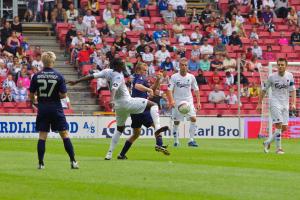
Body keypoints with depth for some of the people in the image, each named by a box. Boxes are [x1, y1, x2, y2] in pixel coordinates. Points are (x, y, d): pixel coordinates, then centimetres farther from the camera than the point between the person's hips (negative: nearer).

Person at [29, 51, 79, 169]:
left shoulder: (36, 76, -3)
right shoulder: (59, 76, -8)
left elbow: (31, 95, 0)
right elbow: (63, 95, -9)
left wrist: (34, 101, 22)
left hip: (42, 109, 2)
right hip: (56, 109, -1)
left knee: (42, 136, 6)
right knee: (65, 134, 3)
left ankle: (41, 163, 3)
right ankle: (73, 161, 1)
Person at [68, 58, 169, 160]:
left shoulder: (107, 72, 3)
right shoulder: (118, 76, -17)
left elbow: (92, 76, 1)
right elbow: (114, 88, -34)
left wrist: (76, 82, 6)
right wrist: (112, 101, -51)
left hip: (118, 105, 8)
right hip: (127, 102, -8)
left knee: (120, 129, 23)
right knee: (153, 105, -7)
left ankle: (109, 153, 17)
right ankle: (157, 128, -29)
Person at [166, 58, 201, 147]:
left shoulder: (191, 77, 3)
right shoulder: (174, 77, -3)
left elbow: (196, 90, 10)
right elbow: (169, 90, -7)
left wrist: (198, 102, 3)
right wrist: (171, 100, -22)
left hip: (188, 101, 1)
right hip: (177, 102, -1)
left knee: (193, 118, -16)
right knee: (176, 122, 2)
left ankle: (191, 140, -12)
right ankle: (176, 141, 15)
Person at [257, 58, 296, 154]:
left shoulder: (290, 76, 2)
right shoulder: (272, 77, -6)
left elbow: (292, 90, 3)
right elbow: (264, 90, 3)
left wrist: (293, 103, -10)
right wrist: (259, 104, 2)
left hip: (285, 104, 4)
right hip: (275, 103, -4)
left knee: (284, 127, 3)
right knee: (279, 125, -15)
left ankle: (268, 142, 22)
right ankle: (278, 148, -7)